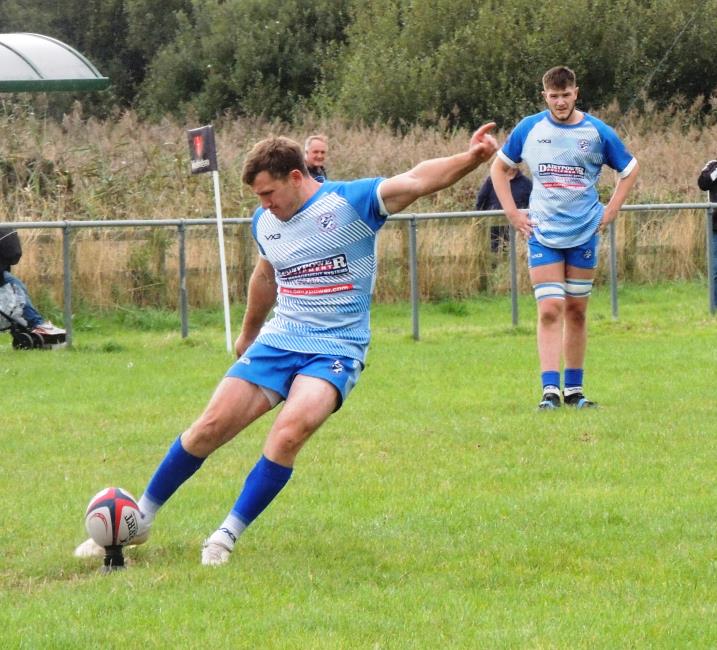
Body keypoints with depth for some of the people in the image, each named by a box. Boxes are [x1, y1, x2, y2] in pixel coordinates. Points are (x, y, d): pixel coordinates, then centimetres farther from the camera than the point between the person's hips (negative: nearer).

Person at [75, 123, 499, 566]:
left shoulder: (351, 202, -11)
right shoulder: (265, 223, 7)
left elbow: (417, 180, -24)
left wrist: (470, 158, -42)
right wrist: (249, 332, 41)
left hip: (335, 351, -5)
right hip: (278, 341, 5)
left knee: (290, 432, -28)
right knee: (211, 427, -3)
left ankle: (227, 536, -15)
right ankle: (140, 520, 15)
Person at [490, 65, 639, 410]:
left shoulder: (597, 132, -2)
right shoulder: (529, 129, -1)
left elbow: (630, 169, 11)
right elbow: (499, 166, 12)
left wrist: (610, 211, 3)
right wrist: (512, 211, 4)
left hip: (584, 234, 1)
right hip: (543, 235, -1)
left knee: (576, 312, 8)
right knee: (550, 310, -12)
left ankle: (573, 389, 17)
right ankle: (550, 389, -17)